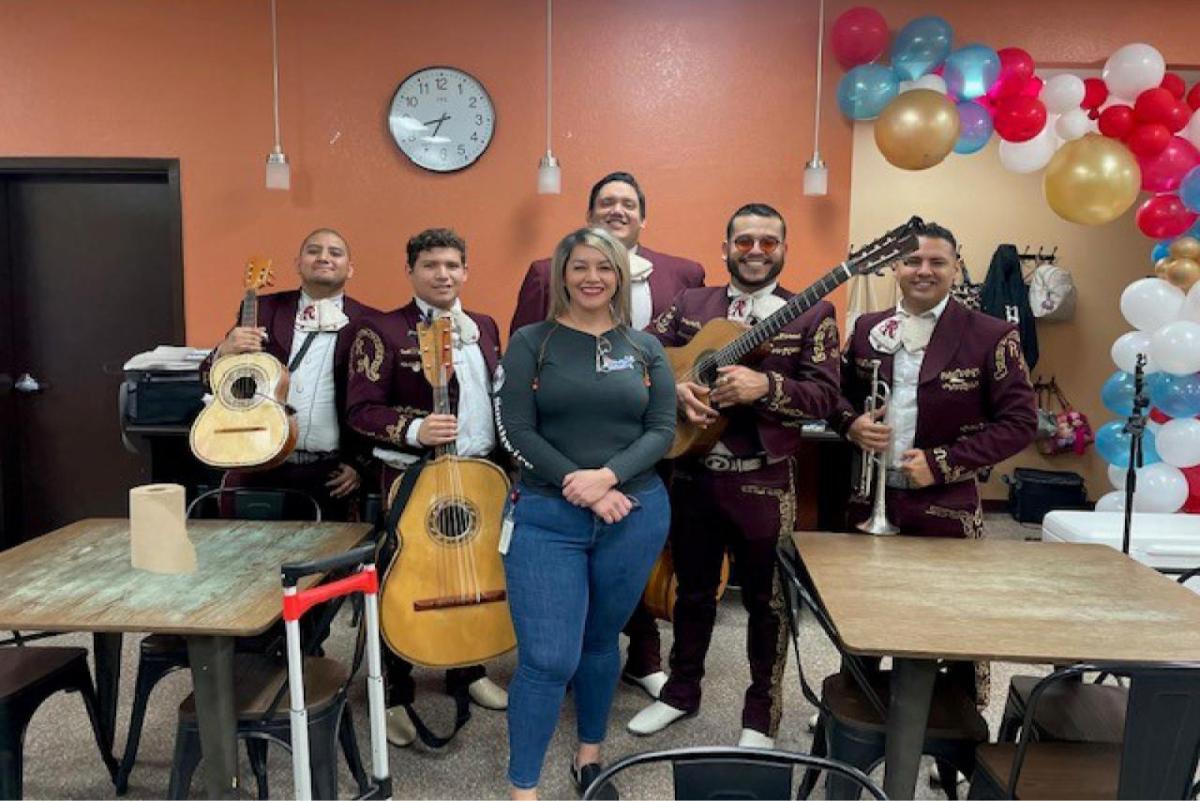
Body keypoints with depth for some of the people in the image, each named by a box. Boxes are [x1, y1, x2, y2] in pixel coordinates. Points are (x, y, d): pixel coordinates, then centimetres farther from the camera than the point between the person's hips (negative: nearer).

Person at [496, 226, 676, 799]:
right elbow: (516, 431, -8)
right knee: (548, 659, -5)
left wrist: (608, 476, -16)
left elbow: (662, 429, 0)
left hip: (635, 513, 3)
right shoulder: (531, 342, 0)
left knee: (601, 641, 17)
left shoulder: (644, 348, 7)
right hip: (546, 515, -2)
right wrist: (580, 487, -16)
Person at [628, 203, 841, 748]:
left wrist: (765, 385, -26)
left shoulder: (812, 314, -3)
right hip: (692, 473, 3)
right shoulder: (690, 304, 7)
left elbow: (825, 396, -11)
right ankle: (682, 691, 38)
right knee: (693, 590, 18)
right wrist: (672, 388, -15)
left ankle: (761, 714, 28)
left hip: (764, 482, -3)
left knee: (766, 600, 10)